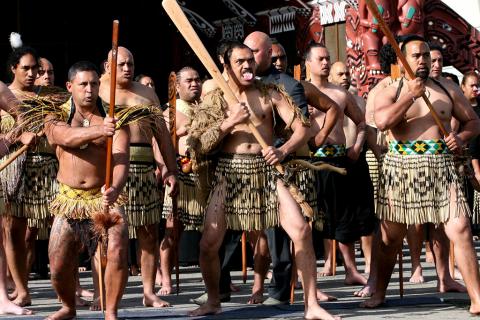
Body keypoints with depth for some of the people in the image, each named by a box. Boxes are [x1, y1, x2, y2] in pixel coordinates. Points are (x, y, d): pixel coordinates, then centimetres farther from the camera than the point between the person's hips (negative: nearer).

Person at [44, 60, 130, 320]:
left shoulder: (113, 119, -3)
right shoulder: (55, 118, 1)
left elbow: (121, 159, -16)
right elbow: (67, 137, -23)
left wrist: (115, 188, -38)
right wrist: (98, 130, -44)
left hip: (105, 199, -2)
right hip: (68, 201, 2)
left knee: (117, 251, -24)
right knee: (58, 267, 3)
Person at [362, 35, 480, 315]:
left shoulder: (448, 89, 13)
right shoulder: (390, 93, 6)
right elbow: (383, 121, -15)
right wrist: (411, 94, -13)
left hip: (441, 167, 1)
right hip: (401, 167, -1)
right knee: (391, 236, 6)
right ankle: (379, 293, 23)